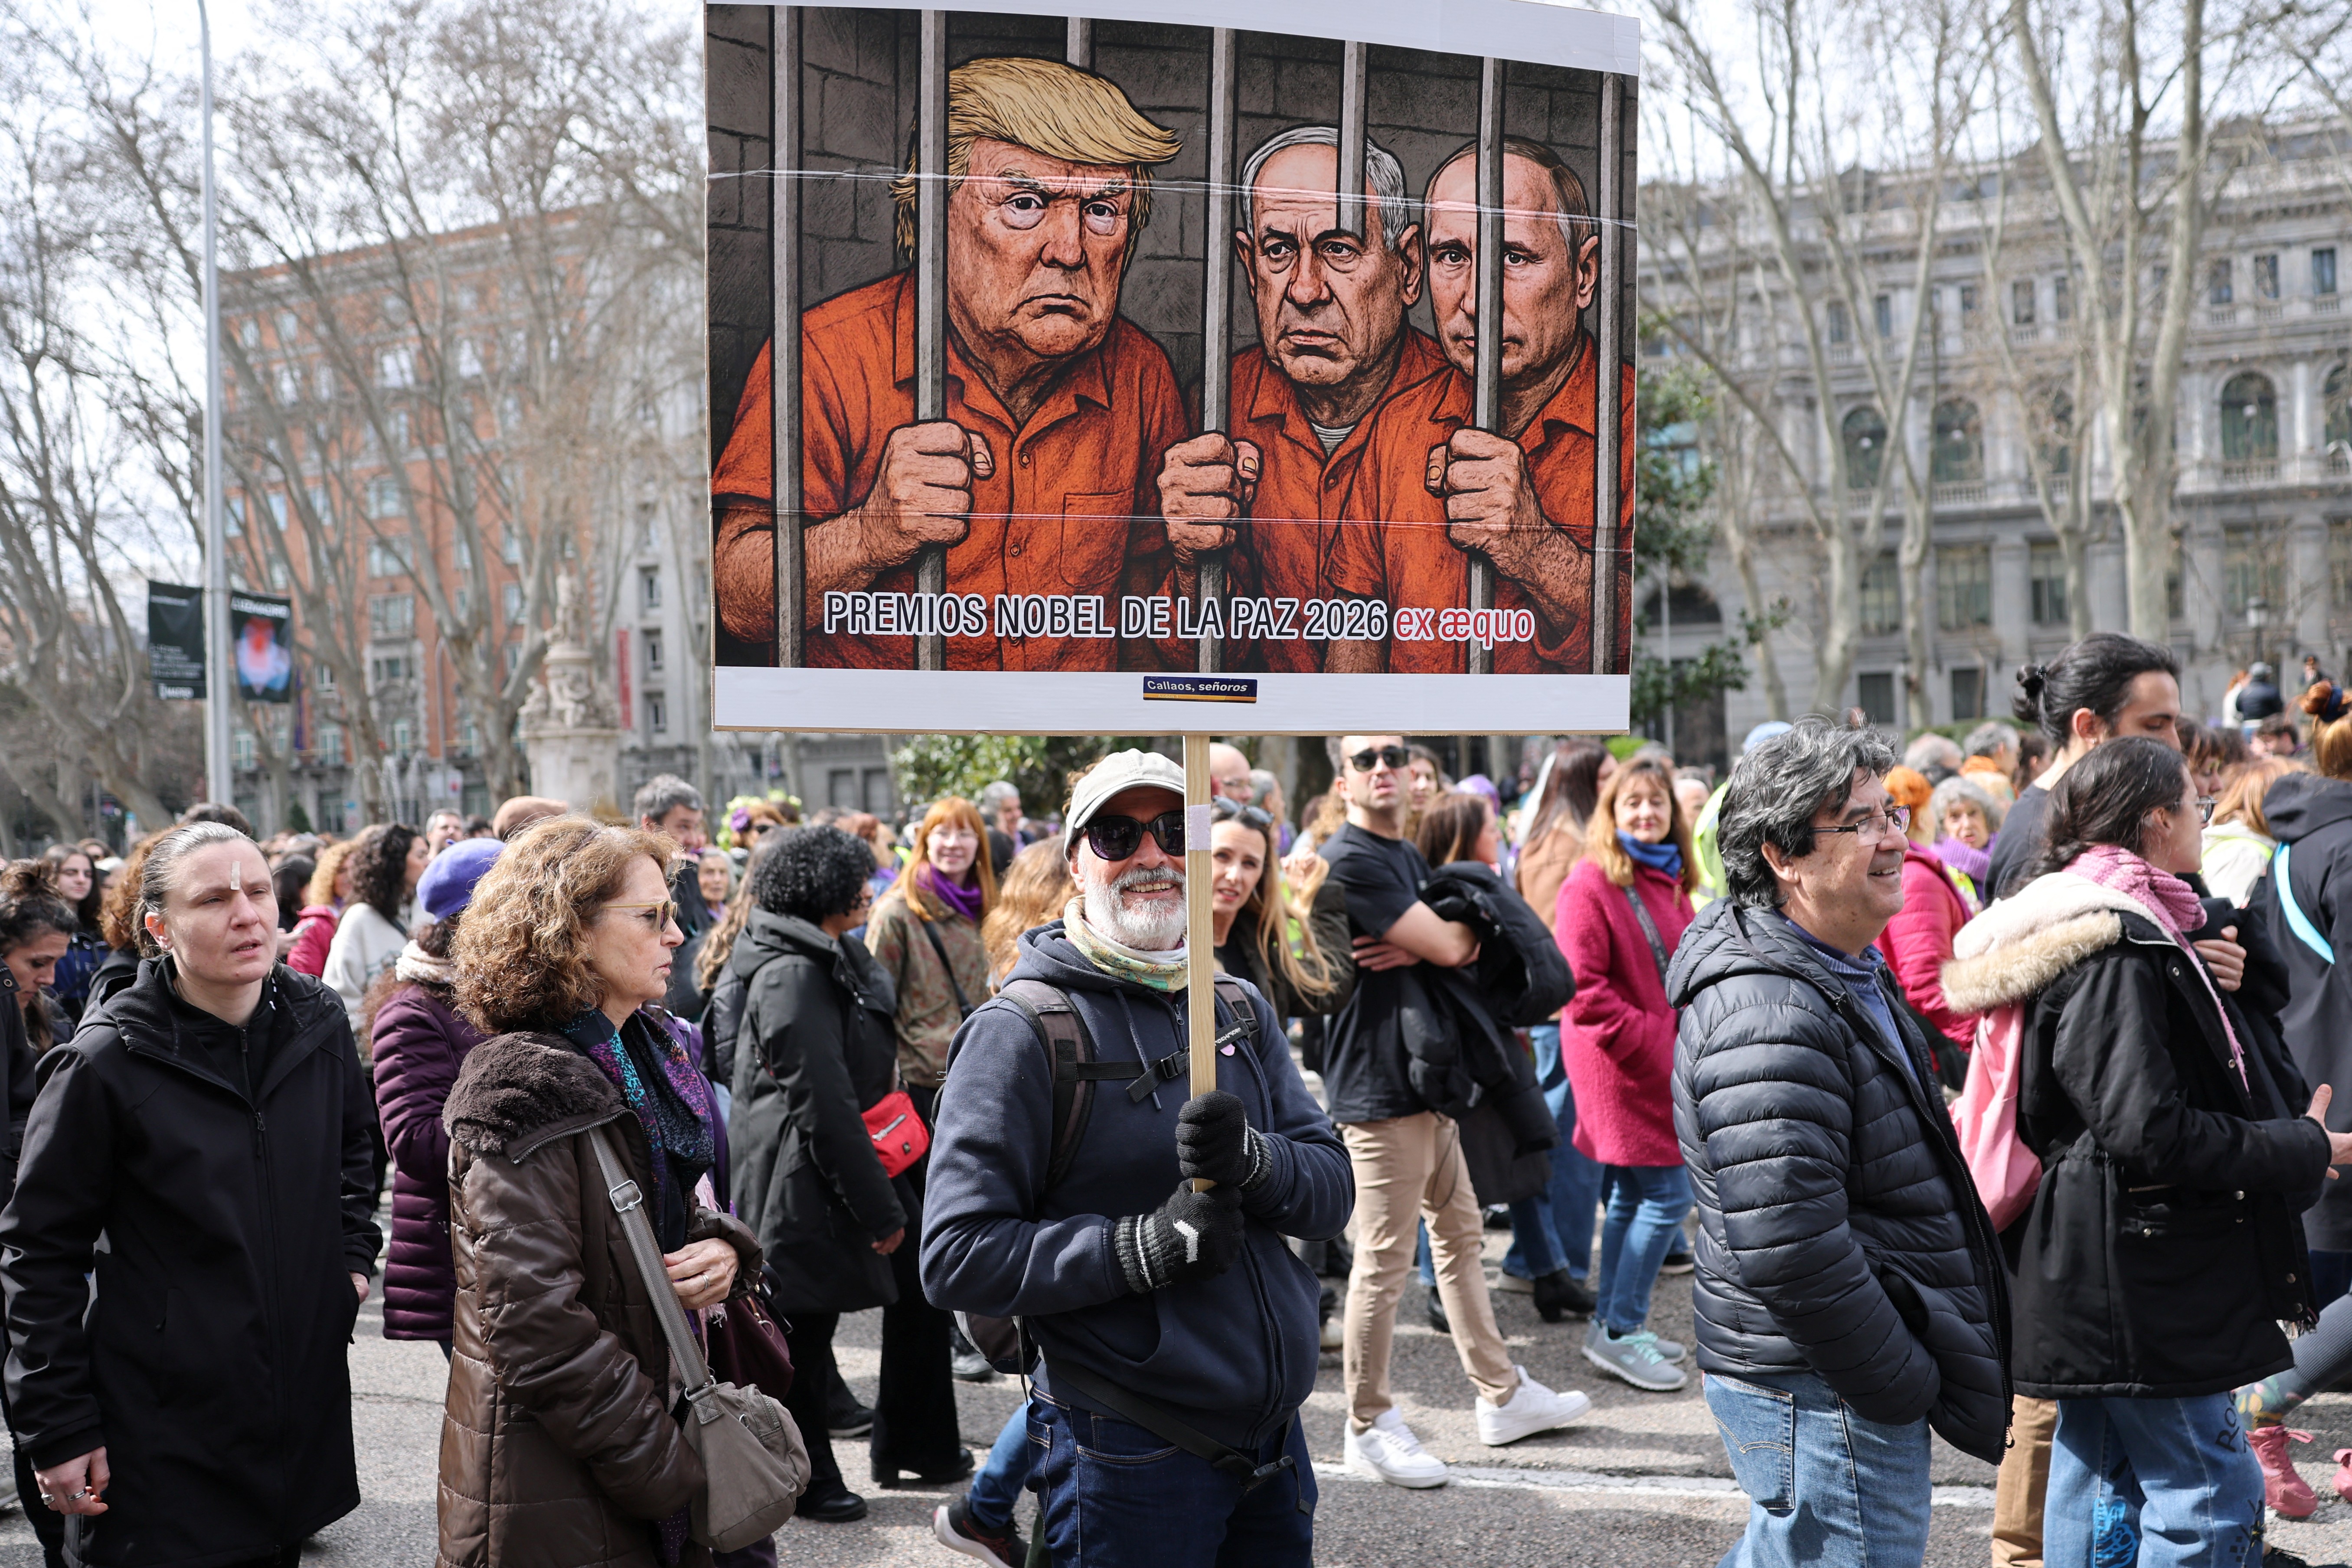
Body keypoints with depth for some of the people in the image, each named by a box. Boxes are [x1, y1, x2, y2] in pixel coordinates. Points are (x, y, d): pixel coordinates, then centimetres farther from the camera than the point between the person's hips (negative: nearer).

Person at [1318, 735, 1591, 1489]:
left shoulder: (1408, 856, 15)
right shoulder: (1348, 860, -16)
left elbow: (1465, 947, 7)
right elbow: (1449, 946, -20)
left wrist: (1421, 946, -14)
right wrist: (1454, 934, 3)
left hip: (1427, 1078, 10)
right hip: (1379, 1086, -10)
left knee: (1459, 1235, 17)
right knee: (1385, 1260, -3)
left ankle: (1503, 1396, 28)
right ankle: (1368, 1427, 8)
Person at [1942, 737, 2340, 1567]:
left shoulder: (2115, 938, 14)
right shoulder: (2117, 952, -19)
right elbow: (2147, 1133, -24)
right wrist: (2301, 1150, -13)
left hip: (2096, 1278, 11)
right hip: (2136, 1279, -11)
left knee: (2098, 1482, 16)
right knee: (2212, 1498, -4)